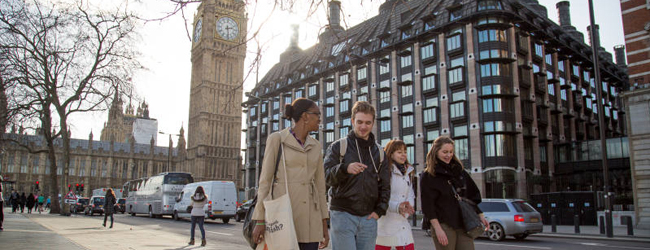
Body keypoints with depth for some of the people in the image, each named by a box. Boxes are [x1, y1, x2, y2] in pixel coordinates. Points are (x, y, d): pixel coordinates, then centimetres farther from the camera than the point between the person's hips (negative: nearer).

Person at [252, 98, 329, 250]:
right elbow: (265, 180, -3)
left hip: (309, 218, 5)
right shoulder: (277, 139, 0)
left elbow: (320, 186, 14)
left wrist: (324, 225, 11)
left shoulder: (315, 147, 14)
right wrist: (260, 220, -9)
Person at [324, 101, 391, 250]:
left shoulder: (379, 152, 15)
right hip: (343, 215, -4)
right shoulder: (338, 146, 3)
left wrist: (379, 210, 3)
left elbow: (385, 186, 17)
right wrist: (345, 169, -28)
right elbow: (327, 176, -8)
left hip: (369, 218, 4)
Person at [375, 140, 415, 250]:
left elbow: (410, 195, 12)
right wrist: (397, 207, -28)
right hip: (385, 221, -6)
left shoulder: (408, 173, 14)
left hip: (403, 222, 6)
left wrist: (408, 205, -10)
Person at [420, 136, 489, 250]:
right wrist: (437, 229, -15)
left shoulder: (459, 171, 14)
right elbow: (428, 205, -8)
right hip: (444, 226, -4)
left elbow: (472, 195, 19)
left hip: (464, 224, 4)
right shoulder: (428, 176, -2)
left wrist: (480, 215, 13)